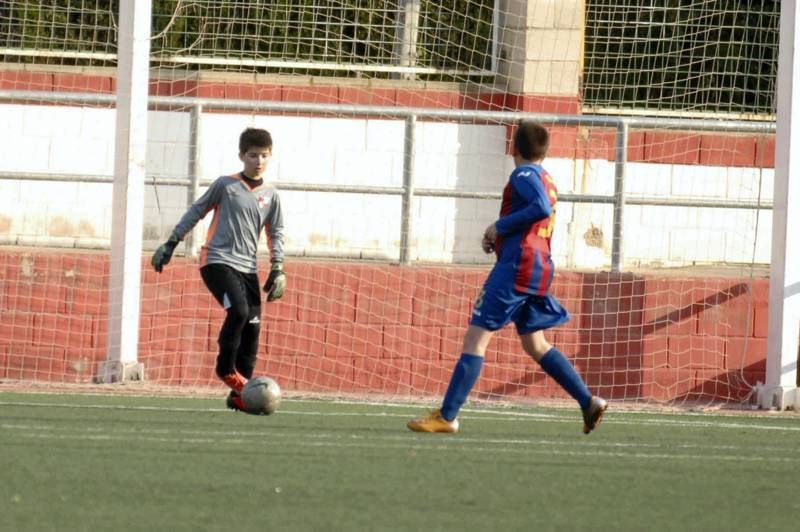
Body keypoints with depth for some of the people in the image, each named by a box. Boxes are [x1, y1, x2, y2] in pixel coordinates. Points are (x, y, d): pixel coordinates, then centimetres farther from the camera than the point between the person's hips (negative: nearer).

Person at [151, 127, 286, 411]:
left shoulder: (270, 195, 10)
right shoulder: (225, 185, 0)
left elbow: (276, 233, 17)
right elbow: (195, 212, 7)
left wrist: (278, 269, 6)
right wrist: (170, 244, 5)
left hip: (248, 268, 5)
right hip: (218, 261, -5)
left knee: (252, 326, -1)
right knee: (238, 311, -26)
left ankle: (239, 394, 5)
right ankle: (226, 367, -6)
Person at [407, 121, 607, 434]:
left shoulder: (523, 175, -7)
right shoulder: (546, 179, 20)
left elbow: (542, 208, -24)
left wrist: (500, 226, -15)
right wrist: (499, 238, 12)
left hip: (517, 264, -9)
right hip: (541, 265, 9)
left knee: (476, 336, -8)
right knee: (534, 344, 17)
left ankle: (447, 416, -10)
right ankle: (589, 402, 10)